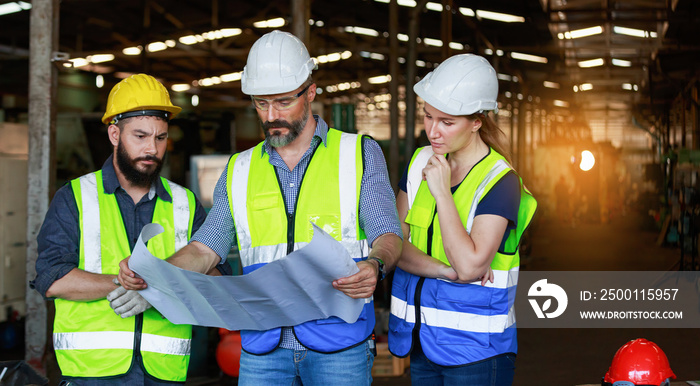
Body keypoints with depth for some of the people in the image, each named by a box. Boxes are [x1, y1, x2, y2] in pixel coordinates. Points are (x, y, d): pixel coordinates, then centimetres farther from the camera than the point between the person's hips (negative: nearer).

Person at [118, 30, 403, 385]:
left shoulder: (361, 154, 7)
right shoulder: (239, 171, 15)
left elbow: (387, 234, -2)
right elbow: (205, 248, 10)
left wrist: (375, 264, -25)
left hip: (338, 345, -2)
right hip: (262, 346, 2)